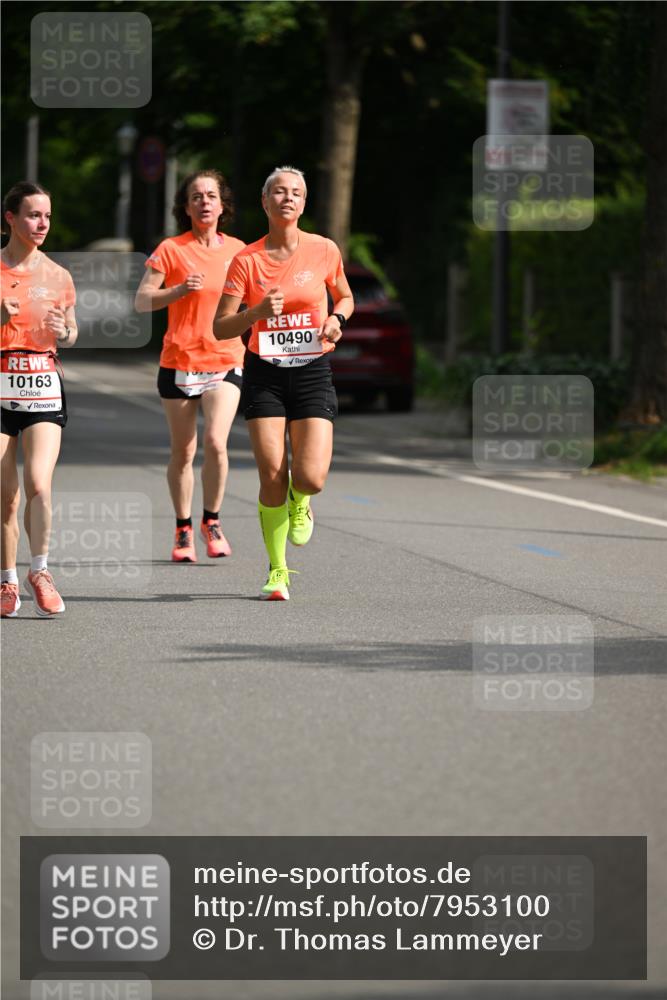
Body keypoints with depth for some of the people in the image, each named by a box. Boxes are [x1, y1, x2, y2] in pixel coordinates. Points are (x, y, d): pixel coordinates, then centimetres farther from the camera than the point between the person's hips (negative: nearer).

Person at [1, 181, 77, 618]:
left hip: (44, 385, 1)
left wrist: (62, 333, -5)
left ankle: (40, 571, -2)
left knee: (38, 484, -16)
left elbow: (71, 332, 19)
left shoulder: (57, 276, 6)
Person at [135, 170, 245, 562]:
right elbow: (142, 301, -7)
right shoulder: (171, 250, -3)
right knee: (183, 451, 5)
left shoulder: (237, 250, 6)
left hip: (226, 362, 1)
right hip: (180, 363, -1)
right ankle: (184, 530, 22)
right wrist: (179, 290, -21)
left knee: (216, 442, -16)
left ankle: (212, 521, 4)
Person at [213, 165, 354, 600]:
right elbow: (220, 327, -3)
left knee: (311, 478, -12)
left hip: (313, 372, 0)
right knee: (272, 476, -7)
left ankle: (299, 503, 27)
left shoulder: (324, 250, 0)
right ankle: (277, 569, 11)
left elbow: (345, 296, 18)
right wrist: (257, 312, -21)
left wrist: (336, 319, -4)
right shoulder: (247, 260, -3)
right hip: (265, 373, 0)